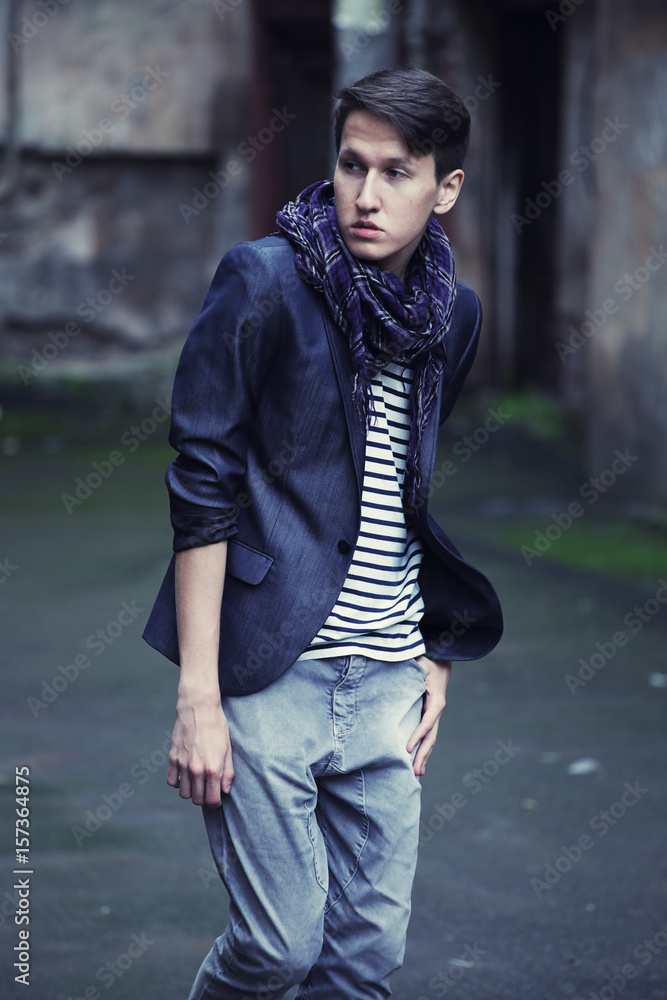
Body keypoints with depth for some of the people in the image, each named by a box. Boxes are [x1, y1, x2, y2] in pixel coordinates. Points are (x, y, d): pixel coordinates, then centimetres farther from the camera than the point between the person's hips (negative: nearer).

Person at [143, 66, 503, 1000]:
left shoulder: (454, 312, 9)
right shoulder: (266, 281, -8)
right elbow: (203, 485, -11)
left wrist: (435, 659, 15)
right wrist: (199, 695, -15)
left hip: (386, 678, 5)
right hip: (269, 669, -5)